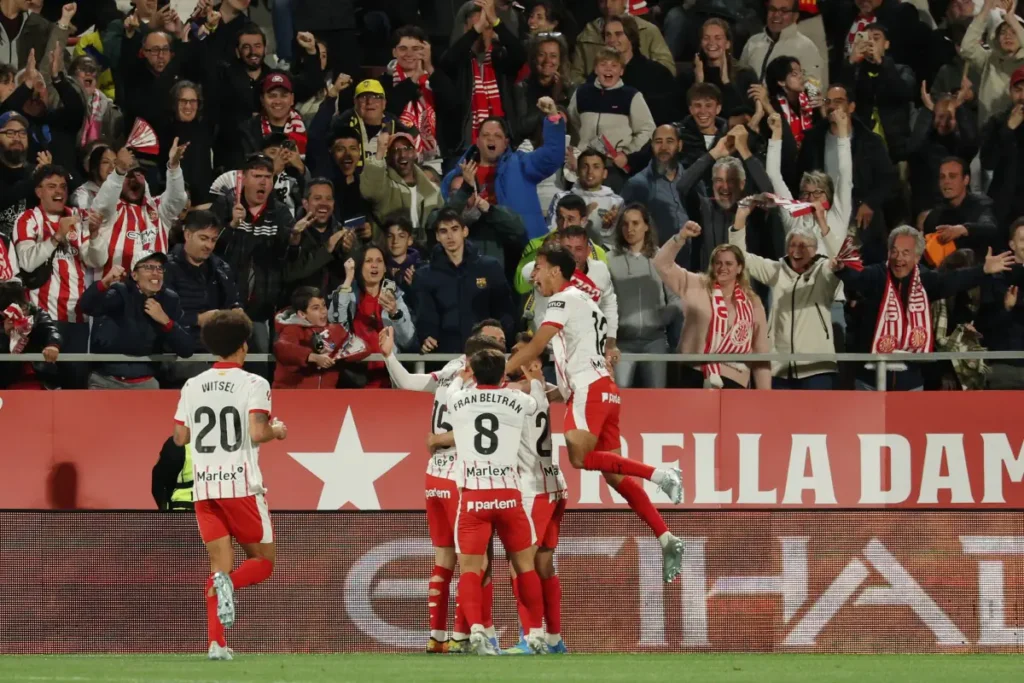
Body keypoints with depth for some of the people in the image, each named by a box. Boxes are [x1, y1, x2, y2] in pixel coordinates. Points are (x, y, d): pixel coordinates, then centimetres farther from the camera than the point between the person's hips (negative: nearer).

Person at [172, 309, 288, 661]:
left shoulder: (193, 386, 8)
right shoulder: (253, 384, -6)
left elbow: (179, 437, 10)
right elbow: (257, 433, -16)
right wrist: (277, 431, 5)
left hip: (205, 487, 4)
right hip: (242, 486, -4)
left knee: (221, 564, 8)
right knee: (263, 560, 10)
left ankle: (216, 642, -8)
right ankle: (229, 583, -24)